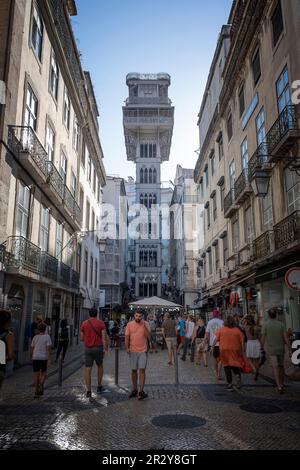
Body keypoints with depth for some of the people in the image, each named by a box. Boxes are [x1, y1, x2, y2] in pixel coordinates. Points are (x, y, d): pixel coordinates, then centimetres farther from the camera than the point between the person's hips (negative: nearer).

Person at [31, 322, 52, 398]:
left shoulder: (35, 337, 5)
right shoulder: (47, 337, -6)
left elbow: (32, 349, 10)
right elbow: (48, 349, -12)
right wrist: (49, 360, -13)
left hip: (35, 358, 2)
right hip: (44, 358, -2)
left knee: (36, 374, 5)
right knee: (44, 373, 16)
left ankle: (36, 392, 3)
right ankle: (41, 385, -8)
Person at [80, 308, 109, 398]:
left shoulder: (84, 323, 2)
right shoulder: (101, 323, -3)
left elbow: (82, 338, 6)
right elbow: (104, 337, -11)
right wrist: (105, 348, -9)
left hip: (88, 348, 1)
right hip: (98, 348, -1)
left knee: (88, 369, 3)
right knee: (100, 366, 21)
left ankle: (88, 391, 1)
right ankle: (99, 386, 24)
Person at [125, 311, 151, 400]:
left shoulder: (146, 324, -2)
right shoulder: (130, 324, 0)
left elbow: (148, 336, -10)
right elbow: (127, 337, 2)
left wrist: (144, 326, -20)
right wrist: (127, 347, -9)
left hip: (143, 351, -1)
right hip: (133, 351, 1)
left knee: (142, 370, -6)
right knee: (134, 370, 10)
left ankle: (141, 391, -2)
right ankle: (134, 389, 22)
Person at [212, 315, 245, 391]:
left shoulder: (221, 330, -2)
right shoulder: (237, 330, -1)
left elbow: (216, 340, 0)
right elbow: (242, 342, -2)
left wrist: (212, 347, 10)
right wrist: (242, 352, 6)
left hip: (225, 351, 0)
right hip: (235, 351, 1)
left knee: (227, 368, 7)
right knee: (235, 366, 15)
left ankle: (230, 385, 9)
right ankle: (238, 375, -13)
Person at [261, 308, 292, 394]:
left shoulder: (265, 325, -9)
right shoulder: (281, 324, -4)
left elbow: (263, 339, -8)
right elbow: (286, 338, -8)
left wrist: (262, 348, 6)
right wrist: (290, 350, -5)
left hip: (271, 350, -2)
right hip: (280, 349, 3)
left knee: (275, 368, -2)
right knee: (281, 366, 20)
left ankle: (279, 386, -14)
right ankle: (282, 383, 32)